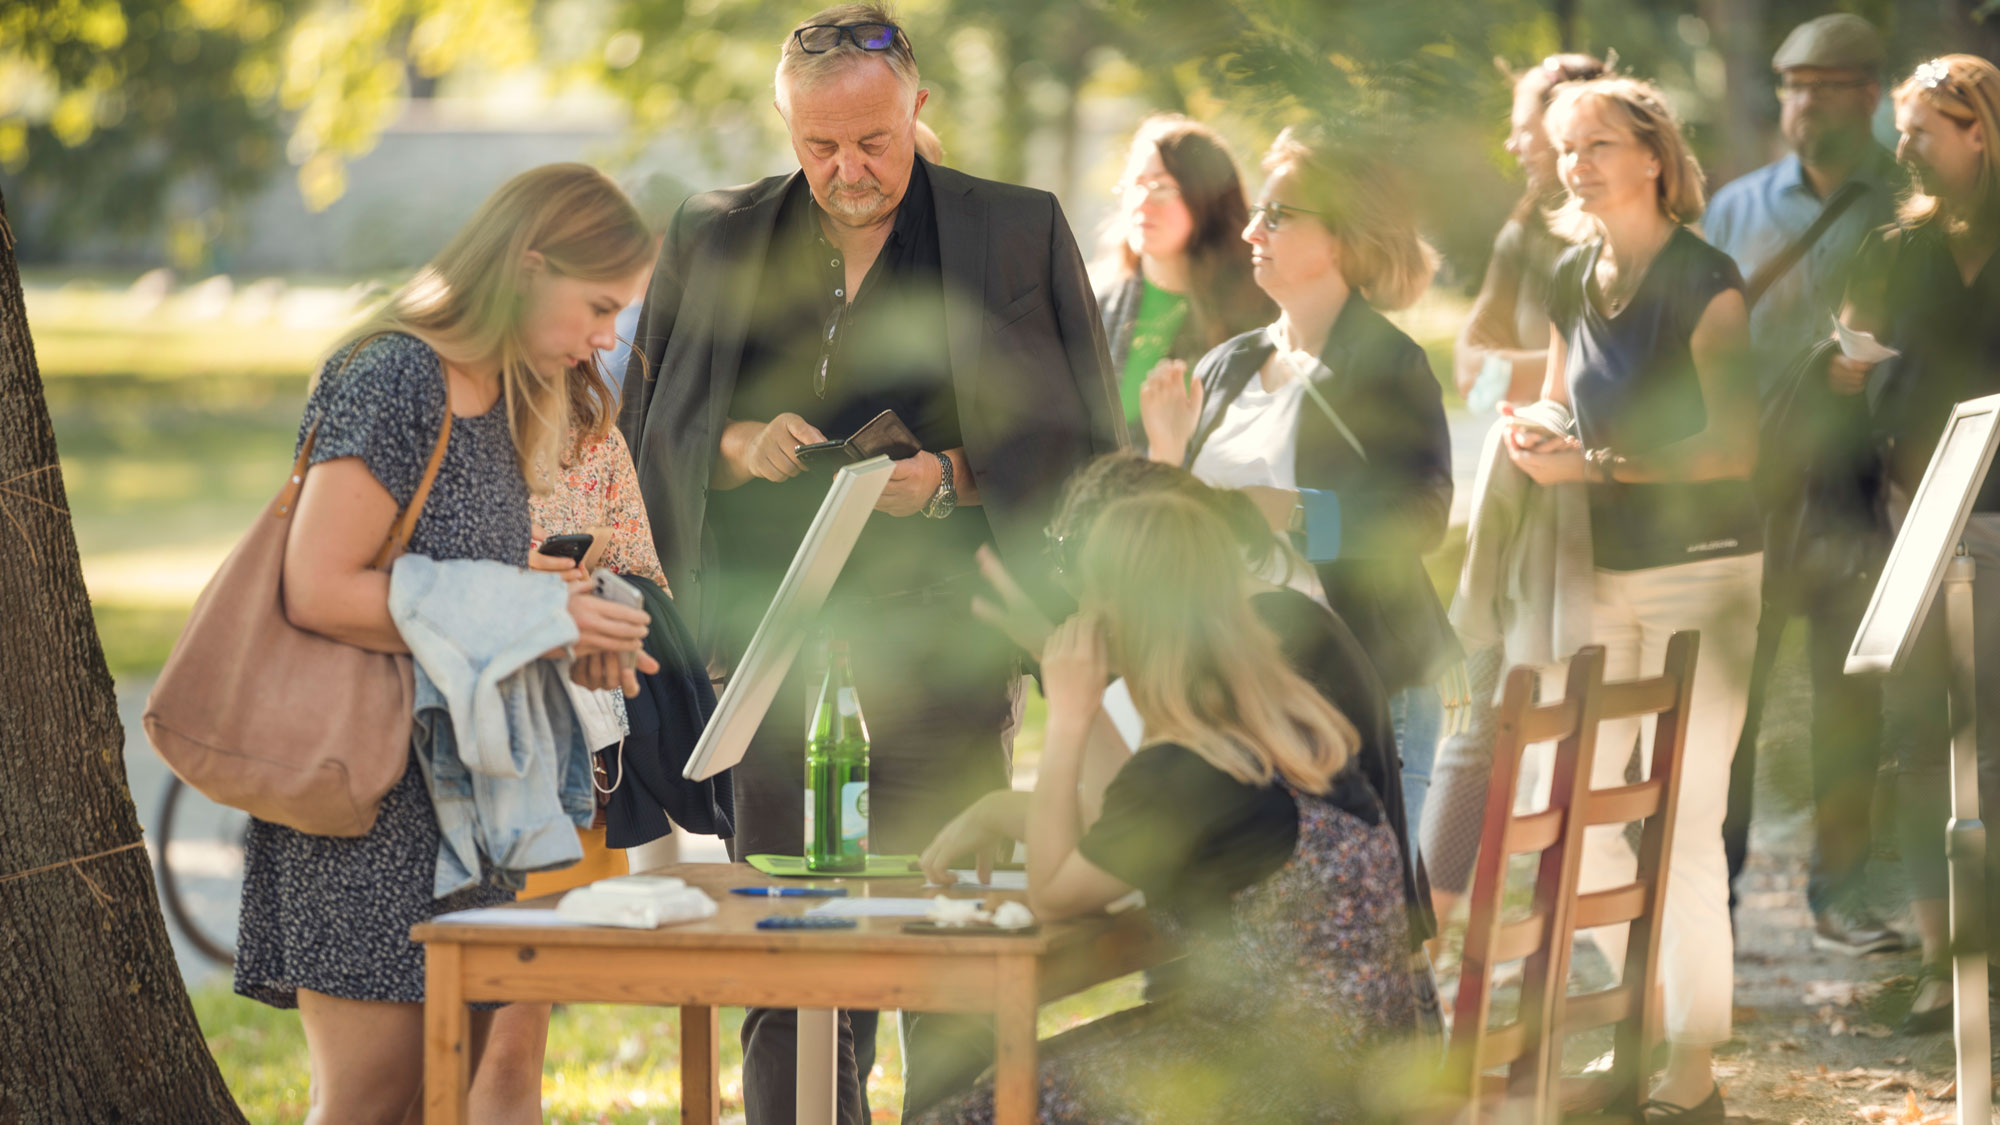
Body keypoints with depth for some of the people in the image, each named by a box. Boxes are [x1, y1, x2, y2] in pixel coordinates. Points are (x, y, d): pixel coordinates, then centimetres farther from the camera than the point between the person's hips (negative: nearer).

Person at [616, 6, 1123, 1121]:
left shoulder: (1021, 235, 5)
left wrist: (949, 478, -11)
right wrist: (738, 444, -5)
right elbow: (646, 433, 15)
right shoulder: (715, 238, 12)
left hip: (939, 658, -2)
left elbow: (1083, 446, 5)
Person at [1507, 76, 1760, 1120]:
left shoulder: (1702, 281, -12)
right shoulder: (1573, 281, 8)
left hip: (1698, 570, -7)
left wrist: (1596, 463, -21)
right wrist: (1534, 442, -1)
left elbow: (1733, 447, -17)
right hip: (1601, 569, 7)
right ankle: (1641, 1023, 21)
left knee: (1682, 820, -8)